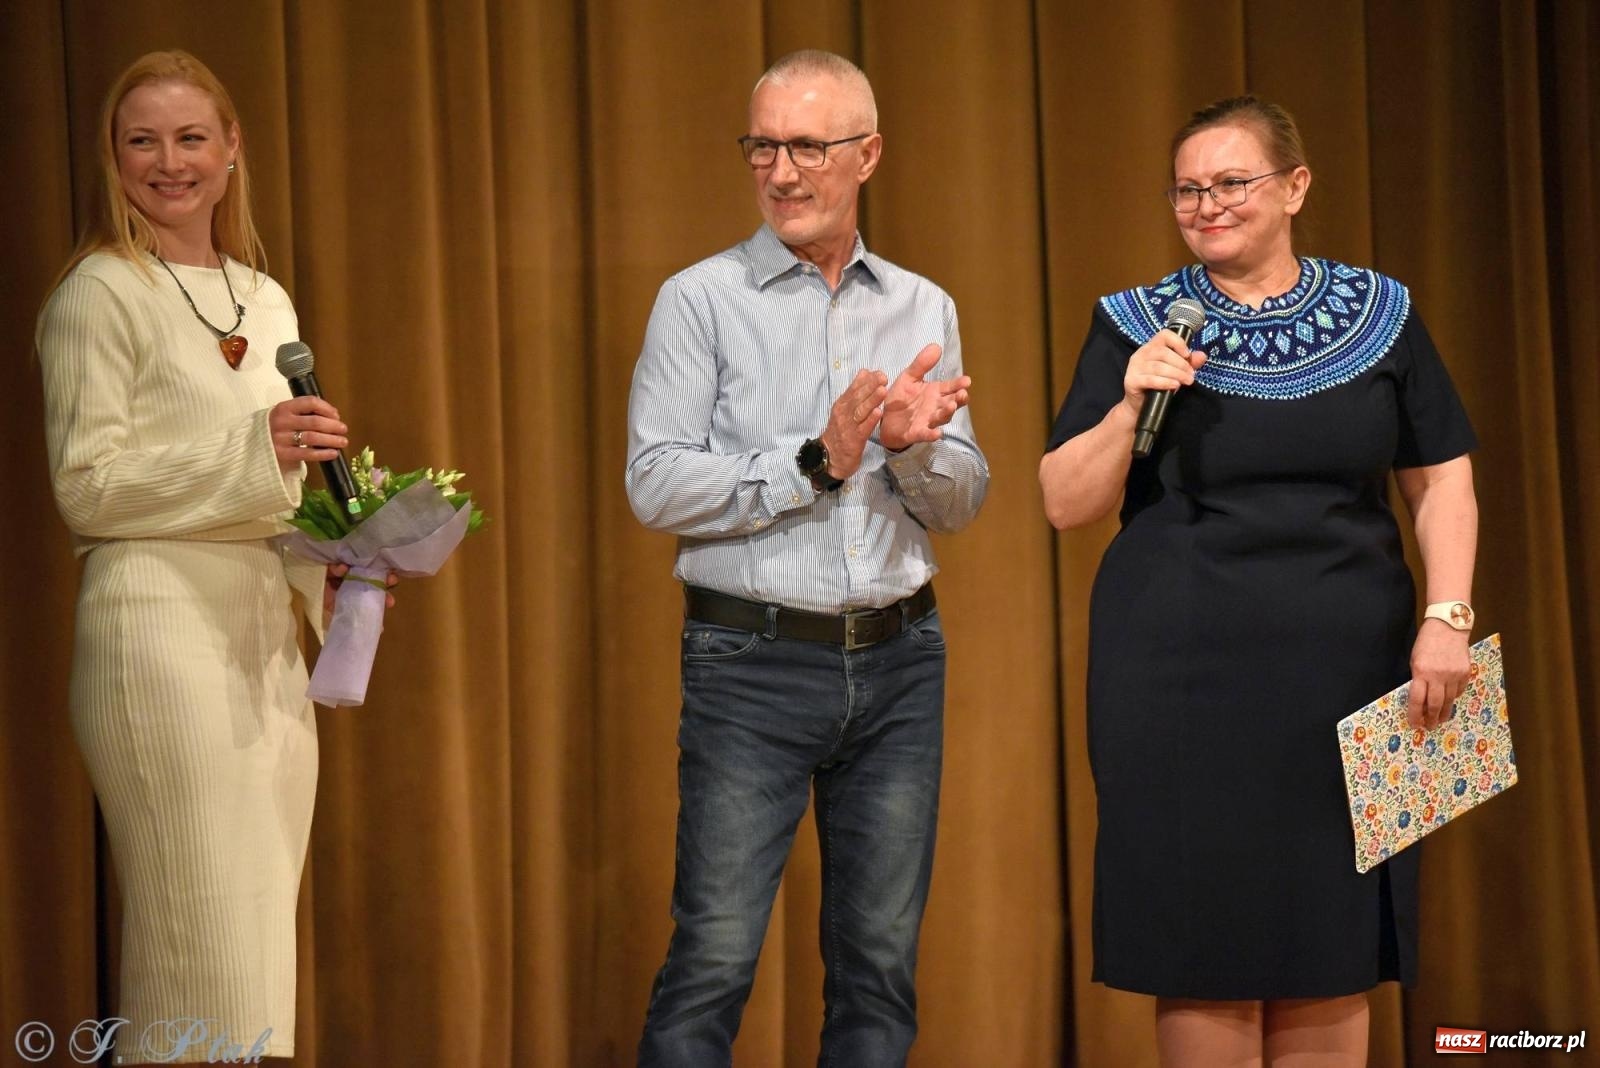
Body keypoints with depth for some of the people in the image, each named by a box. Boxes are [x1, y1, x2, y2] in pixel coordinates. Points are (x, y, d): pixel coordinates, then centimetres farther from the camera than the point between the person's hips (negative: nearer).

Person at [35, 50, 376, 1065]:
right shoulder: (99, 294, -5)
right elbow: (87, 485, -11)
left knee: (263, 938, 8)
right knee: (206, 949, -10)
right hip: (160, 627, -8)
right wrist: (254, 450, -20)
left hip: (265, 632, 8)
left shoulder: (264, 300, 17)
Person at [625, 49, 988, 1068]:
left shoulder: (924, 309, 11)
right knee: (715, 958, -7)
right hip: (754, 663, -4)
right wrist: (815, 462, -16)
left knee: (880, 961, 8)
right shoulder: (702, 301, -1)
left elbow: (962, 502, 9)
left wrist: (913, 446, -11)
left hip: (900, 659, 4)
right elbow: (658, 484, -10)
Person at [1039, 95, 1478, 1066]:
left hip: (1345, 676, 1)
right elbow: (1066, 504, 1)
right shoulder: (1138, 327, 3)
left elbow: (1443, 481, 9)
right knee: (1205, 949, 1)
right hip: (1183, 682, -1)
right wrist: (1129, 406, -14)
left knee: (1334, 955, 5)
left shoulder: (1380, 314, 7)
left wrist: (1448, 615, -3)